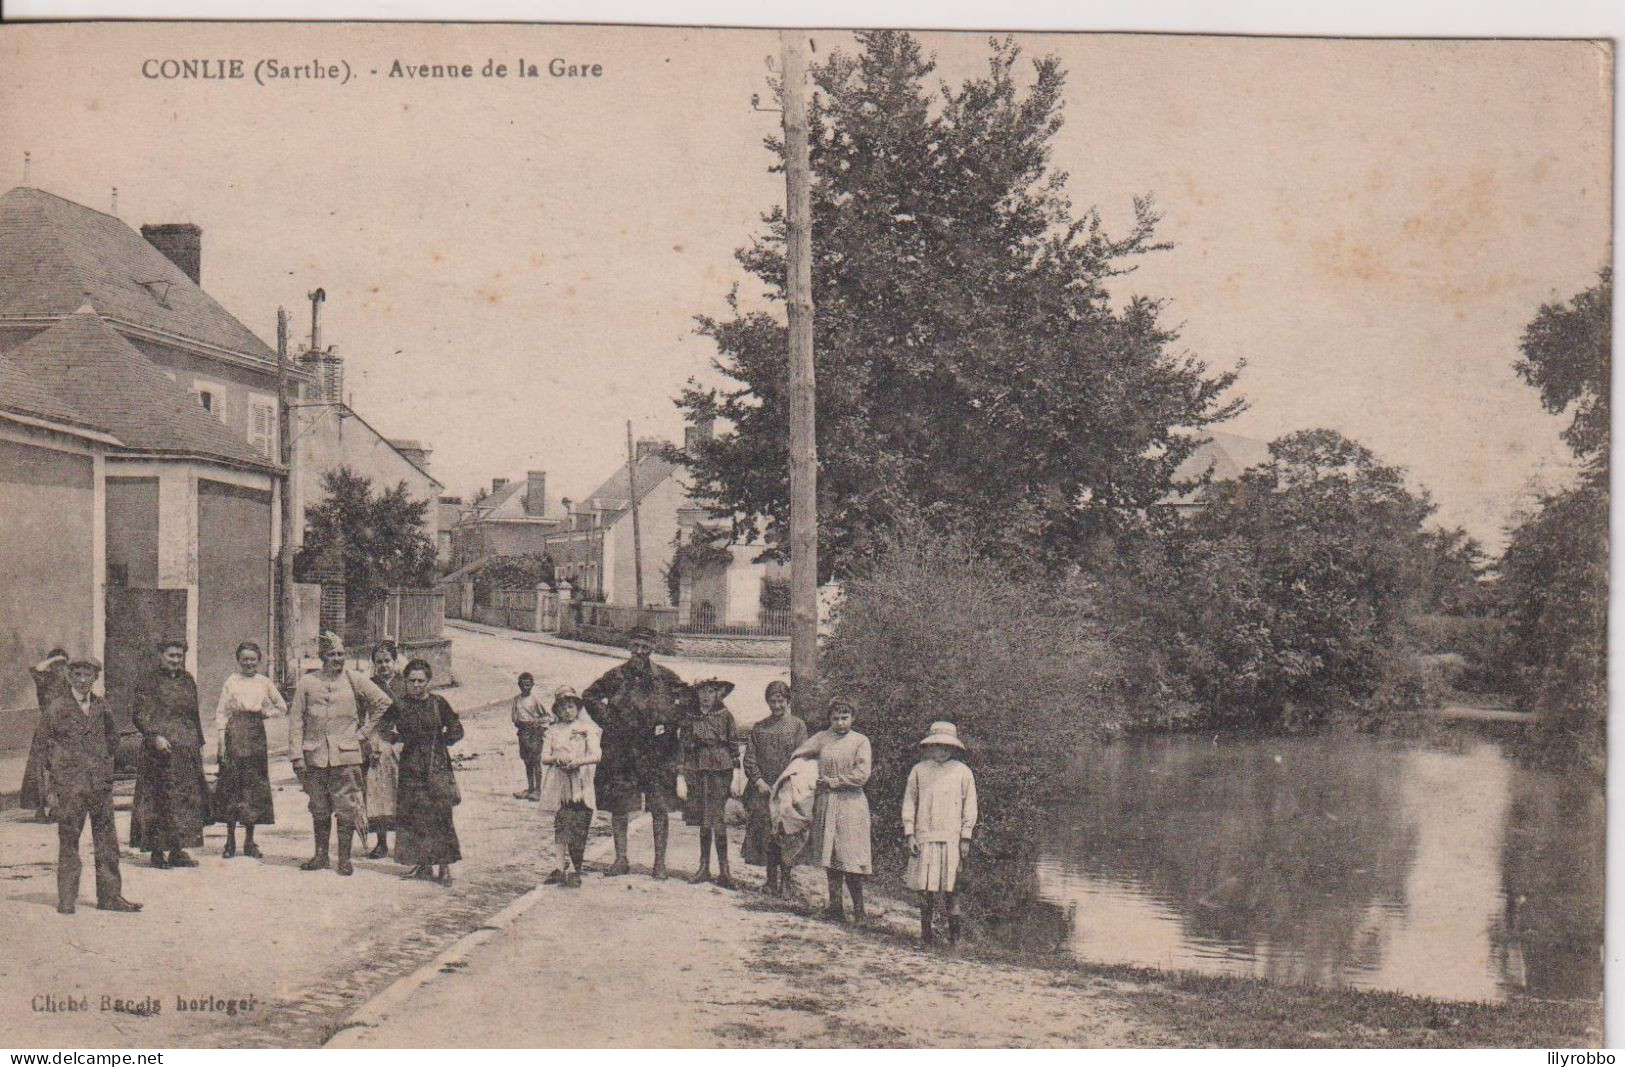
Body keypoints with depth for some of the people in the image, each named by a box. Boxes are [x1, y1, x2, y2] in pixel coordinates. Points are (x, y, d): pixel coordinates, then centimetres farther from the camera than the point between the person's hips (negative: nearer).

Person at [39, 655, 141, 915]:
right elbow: (45, 748, -1)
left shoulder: (101, 707, 10)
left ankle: (110, 895, 11)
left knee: (107, 842, 4)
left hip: (100, 784, 4)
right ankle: (66, 898, 8)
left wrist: (104, 765, 12)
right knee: (68, 841, 0)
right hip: (69, 785, -4)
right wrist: (49, 788, -4)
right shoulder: (56, 707, -2)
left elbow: (112, 740, 24)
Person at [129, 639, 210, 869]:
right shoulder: (149, 683, -2)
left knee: (187, 797, 4)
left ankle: (177, 851, 10)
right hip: (160, 748, -6)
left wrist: (199, 744, 16)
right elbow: (140, 716, -8)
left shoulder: (188, 681, 14)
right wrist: (155, 737, -21)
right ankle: (157, 851, 0)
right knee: (159, 800, -5)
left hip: (187, 751, 6)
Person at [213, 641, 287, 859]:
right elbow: (221, 713, 1)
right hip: (235, 736, -2)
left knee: (255, 785, 2)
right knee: (232, 783, -2)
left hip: (256, 737, 2)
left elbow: (282, 707, 18)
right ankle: (230, 840, 7)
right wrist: (222, 741, -7)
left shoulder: (265, 683, 9)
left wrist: (267, 713, 0)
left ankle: (249, 841, 10)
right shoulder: (231, 682, 3)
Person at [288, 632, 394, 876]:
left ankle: (344, 858, 6)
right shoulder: (307, 683, 4)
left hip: (346, 756, -1)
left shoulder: (355, 681, 2)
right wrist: (296, 755, -3)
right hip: (315, 756, 1)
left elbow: (384, 702, 9)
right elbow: (296, 721, 4)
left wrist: (365, 731, 4)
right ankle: (320, 855, 21)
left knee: (346, 809, -2)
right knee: (319, 809, 10)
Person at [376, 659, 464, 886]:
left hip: (437, 766, -2)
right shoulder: (400, 705, 4)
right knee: (414, 815, 3)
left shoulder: (438, 703, 2)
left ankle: (444, 866, -5)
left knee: (440, 814, -8)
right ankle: (422, 863, 13)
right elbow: (382, 729, 13)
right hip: (411, 767, 2)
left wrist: (439, 742, 1)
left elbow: (456, 731, 7)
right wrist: (401, 738, 1)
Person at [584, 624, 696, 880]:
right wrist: (608, 721, 2)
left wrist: (670, 724, 0)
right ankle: (620, 859, 14)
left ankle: (660, 862, 6)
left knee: (660, 808, -1)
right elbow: (590, 696, 12)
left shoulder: (665, 677, 4)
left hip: (658, 751, -1)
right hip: (621, 751, 1)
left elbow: (689, 699, 9)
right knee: (618, 806, 3)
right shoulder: (616, 676, 4)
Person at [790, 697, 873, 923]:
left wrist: (834, 782, -7)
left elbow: (861, 775, -9)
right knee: (830, 858, 7)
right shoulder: (822, 738, 10)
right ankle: (835, 906, 14)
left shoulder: (860, 741, -1)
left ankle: (858, 910, -1)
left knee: (850, 861, -7)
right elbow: (798, 756, 16)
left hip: (850, 804, -4)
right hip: (826, 803, 4)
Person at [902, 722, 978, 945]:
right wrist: (909, 835, 3)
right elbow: (909, 803, 10)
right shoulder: (919, 771, 7)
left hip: (952, 838, -1)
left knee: (951, 888, -2)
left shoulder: (962, 772, 6)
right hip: (924, 837, 1)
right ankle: (926, 931, 10)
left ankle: (954, 933, 6)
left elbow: (969, 807, 7)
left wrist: (965, 838, 2)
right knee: (925, 887, 0)